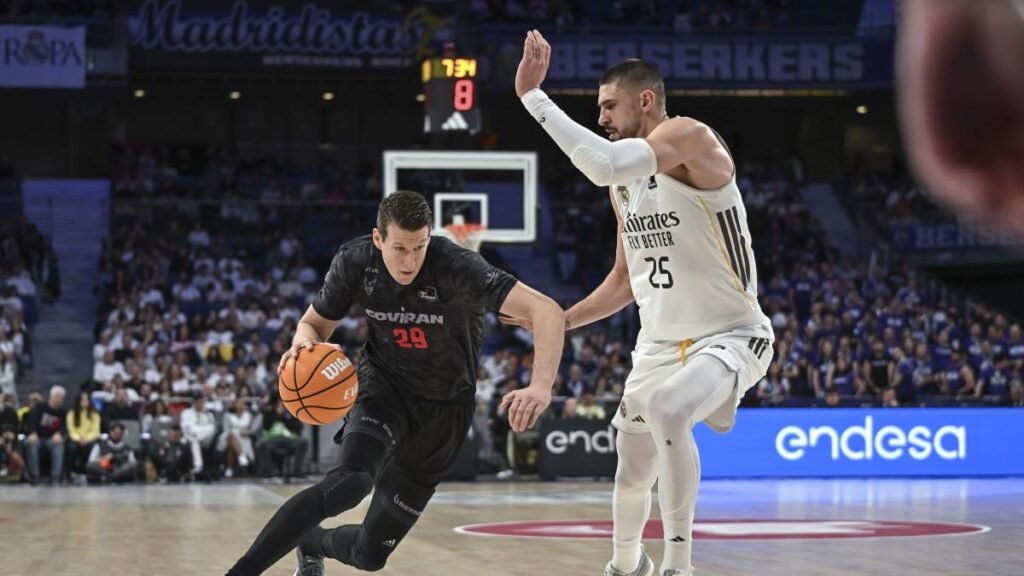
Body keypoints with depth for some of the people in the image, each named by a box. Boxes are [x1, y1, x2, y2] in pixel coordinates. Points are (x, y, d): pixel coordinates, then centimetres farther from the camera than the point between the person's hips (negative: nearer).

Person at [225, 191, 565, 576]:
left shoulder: (457, 268, -27)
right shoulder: (354, 262, -15)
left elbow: (548, 312, -36)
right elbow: (315, 323, 2)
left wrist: (541, 386, -52)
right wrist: (304, 343, -24)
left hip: (444, 409, 0)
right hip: (384, 387, 0)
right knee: (349, 482, -35)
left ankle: (311, 543, 39)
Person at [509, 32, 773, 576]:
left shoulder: (690, 138, -18)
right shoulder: (624, 182, 9)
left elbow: (602, 164, -37)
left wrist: (533, 95, -33)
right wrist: (561, 321, 11)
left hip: (730, 337, -8)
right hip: (659, 344, 8)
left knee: (665, 408, -36)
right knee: (632, 474, 15)